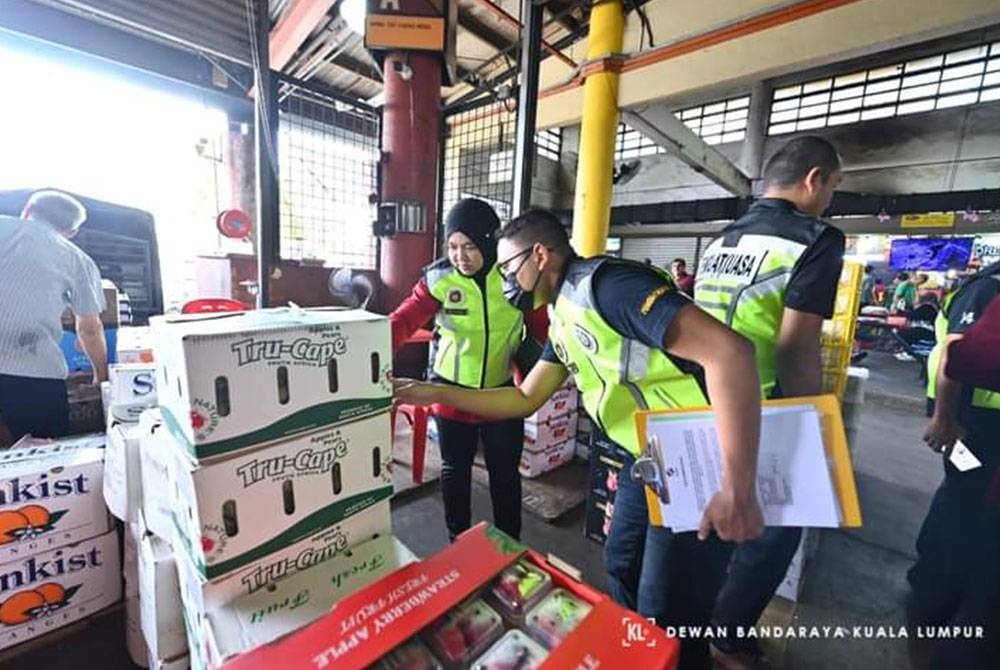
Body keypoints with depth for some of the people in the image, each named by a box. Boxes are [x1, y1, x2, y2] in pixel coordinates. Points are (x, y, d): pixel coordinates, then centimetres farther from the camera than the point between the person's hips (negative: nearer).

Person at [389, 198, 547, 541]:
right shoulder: (439, 278, -11)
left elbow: (541, 327, 1)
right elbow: (403, 320, -19)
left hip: (503, 392, 1)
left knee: (505, 471, 14)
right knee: (455, 468, 16)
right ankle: (458, 542, 40)